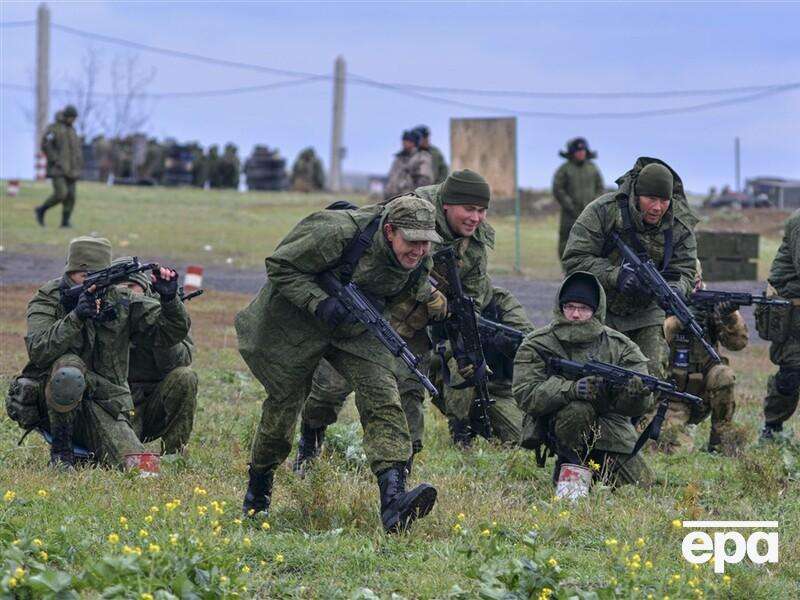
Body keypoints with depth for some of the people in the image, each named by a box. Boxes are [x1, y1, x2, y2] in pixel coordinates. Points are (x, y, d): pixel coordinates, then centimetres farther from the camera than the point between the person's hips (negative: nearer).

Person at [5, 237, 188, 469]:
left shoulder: (121, 302, 3)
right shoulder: (47, 300, -5)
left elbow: (172, 332, -1)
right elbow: (38, 351, -22)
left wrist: (169, 299, -20)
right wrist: (76, 317, -33)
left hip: (106, 409, 4)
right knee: (69, 368, -36)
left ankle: (86, 454, 18)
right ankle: (61, 450, -15)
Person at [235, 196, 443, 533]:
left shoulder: (419, 261, -11)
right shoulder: (338, 233, -31)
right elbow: (280, 266, -22)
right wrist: (319, 303, -32)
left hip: (357, 328, 4)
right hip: (298, 322, -4)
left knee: (382, 397, -18)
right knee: (284, 403, 7)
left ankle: (393, 499, -31)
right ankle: (258, 488, 35)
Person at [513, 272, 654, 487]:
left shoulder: (619, 346, -1)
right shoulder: (535, 346, -7)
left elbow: (641, 404, -7)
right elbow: (526, 395, -19)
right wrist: (574, 389, -34)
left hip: (611, 428, 4)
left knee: (641, 485, -6)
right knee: (579, 409, -36)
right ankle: (568, 467, -11)